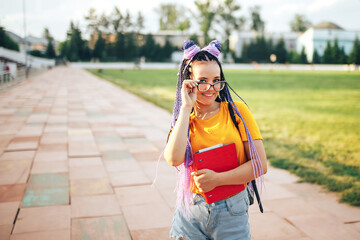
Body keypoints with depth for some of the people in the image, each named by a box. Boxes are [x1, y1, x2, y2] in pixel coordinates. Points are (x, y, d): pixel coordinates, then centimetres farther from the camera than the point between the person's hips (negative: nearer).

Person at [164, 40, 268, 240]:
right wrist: (186, 107, -16)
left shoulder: (237, 111, -4)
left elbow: (260, 165, -8)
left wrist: (218, 179, -17)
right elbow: (174, 159, -21)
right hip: (191, 212, 1)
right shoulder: (182, 120, 1)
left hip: (231, 214, -1)